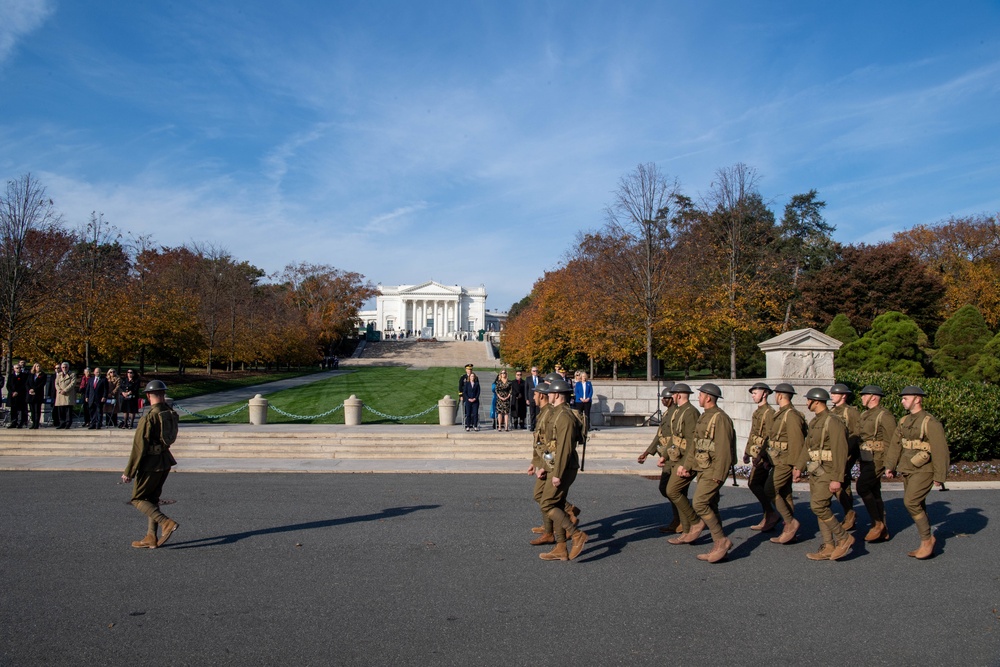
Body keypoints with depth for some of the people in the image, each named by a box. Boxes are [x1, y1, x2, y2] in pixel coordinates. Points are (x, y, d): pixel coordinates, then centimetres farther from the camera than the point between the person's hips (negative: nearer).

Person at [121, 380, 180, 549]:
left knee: (138, 499, 4)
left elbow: (139, 447, -18)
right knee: (152, 499, 16)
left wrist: (129, 471, -11)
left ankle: (166, 523, -10)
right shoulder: (171, 414, 1)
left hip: (151, 463, -7)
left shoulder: (149, 417, -19)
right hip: (165, 460, 8)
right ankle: (151, 538, 18)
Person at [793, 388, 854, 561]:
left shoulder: (833, 422, -16)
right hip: (815, 471, 9)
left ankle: (844, 537, 2)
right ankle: (829, 547, 15)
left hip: (827, 472, -9)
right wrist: (799, 467, 12)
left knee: (818, 506, -14)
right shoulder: (814, 422, 13)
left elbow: (840, 452, -20)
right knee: (820, 508, 9)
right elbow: (807, 446, 19)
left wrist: (837, 479, -22)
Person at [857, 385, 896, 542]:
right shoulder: (864, 415, 14)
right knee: (874, 493, 10)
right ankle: (883, 531, 17)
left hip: (877, 460, -9)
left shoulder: (884, 415, -12)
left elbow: (892, 441, -15)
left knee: (862, 487, -16)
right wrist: (859, 459, 17)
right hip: (865, 459, 9)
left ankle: (878, 523, -3)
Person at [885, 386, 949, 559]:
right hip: (908, 469, 8)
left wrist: (939, 476, -14)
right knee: (918, 506, 11)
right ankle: (926, 545, 21)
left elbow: (940, 450, -14)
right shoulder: (904, 421, 9)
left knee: (911, 502, -16)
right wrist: (890, 466, 11)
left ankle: (927, 539, 0)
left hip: (923, 470, -8)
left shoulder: (930, 422, -14)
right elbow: (895, 444, 14)